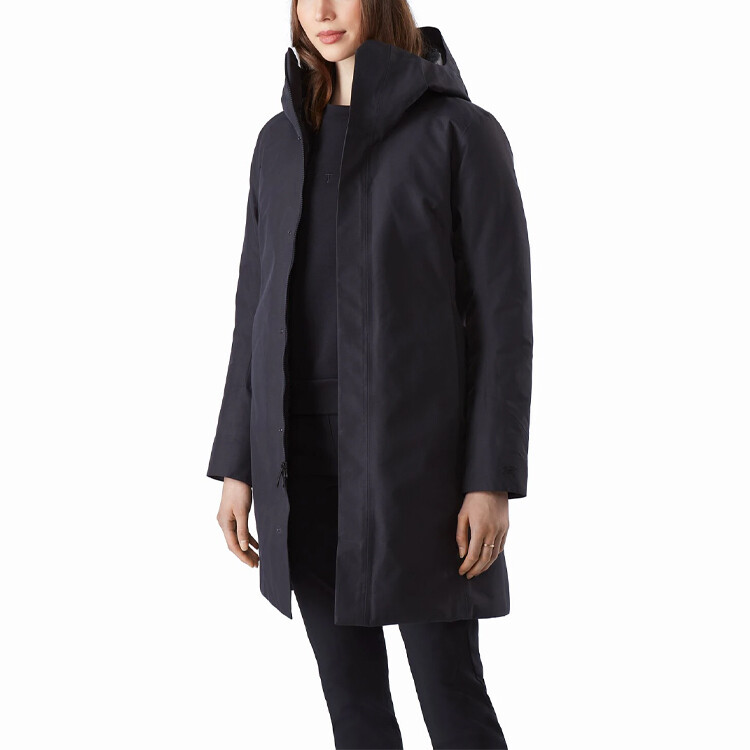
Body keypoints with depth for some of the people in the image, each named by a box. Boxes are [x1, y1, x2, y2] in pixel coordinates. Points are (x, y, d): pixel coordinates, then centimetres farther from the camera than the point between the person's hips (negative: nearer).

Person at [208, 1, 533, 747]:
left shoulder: (464, 132, -7)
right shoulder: (282, 140, 9)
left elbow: (502, 312, -9)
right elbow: (260, 306, 10)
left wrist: (493, 479, -14)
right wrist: (239, 464, 7)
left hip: (415, 448, -5)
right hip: (305, 449, 5)